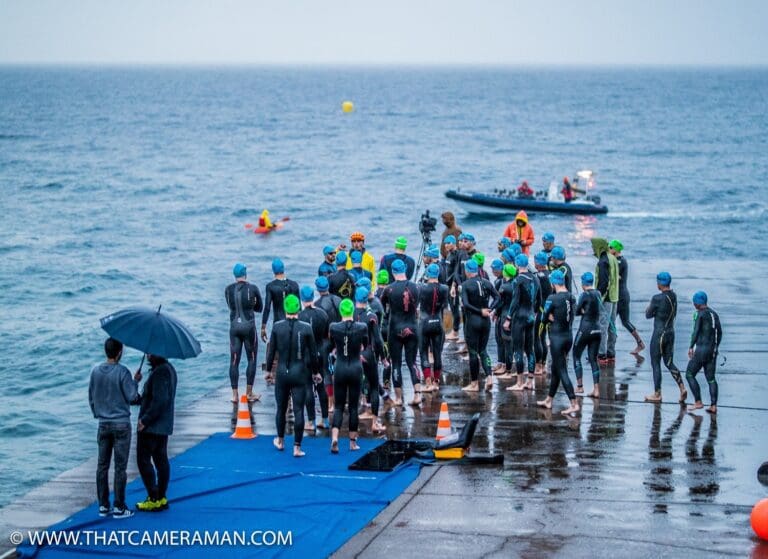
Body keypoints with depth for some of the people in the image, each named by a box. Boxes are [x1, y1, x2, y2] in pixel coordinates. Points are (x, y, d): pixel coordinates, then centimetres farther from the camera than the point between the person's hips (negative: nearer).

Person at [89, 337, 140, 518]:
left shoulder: (95, 371, 2)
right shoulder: (122, 372, -14)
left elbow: (91, 397, 10)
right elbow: (132, 397, -11)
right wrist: (135, 382, 5)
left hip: (103, 424, 5)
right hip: (121, 424, -5)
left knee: (102, 466, 10)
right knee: (120, 467, 0)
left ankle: (103, 506, 13)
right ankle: (119, 508, 2)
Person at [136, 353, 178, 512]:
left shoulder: (159, 372, -21)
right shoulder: (169, 368, 11)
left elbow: (159, 400, -26)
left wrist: (145, 420, -21)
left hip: (151, 427, -10)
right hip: (164, 425, 10)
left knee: (143, 460, -4)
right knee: (161, 459, 13)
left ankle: (153, 499, -4)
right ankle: (162, 498, 17)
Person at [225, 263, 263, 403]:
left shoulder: (228, 290, 1)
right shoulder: (253, 289, -7)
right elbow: (259, 308, 4)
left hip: (234, 327, 3)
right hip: (249, 326, -3)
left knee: (234, 361, 6)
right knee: (251, 360, 9)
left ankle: (235, 395, 5)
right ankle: (249, 393, 9)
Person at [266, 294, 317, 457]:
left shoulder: (277, 327, -6)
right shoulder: (306, 328, -7)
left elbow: (271, 351, 0)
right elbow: (313, 353, 0)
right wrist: (315, 372, 14)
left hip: (282, 372, 1)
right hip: (300, 373, -1)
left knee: (281, 408, 18)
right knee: (298, 411, 2)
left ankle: (280, 441, 34)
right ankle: (297, 448, 2)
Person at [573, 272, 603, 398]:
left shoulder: (584, 295, -12)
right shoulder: (598, 294, 7)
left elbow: (577, 312, -8)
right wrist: (587, 311, 1)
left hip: (585, 329, -6)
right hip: (597, 330, 6)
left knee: (576, 356, 11)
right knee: (593, 359, 8)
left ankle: (579, 386, 7)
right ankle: (596, 389, 1)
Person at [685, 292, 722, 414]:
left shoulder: (700, 314, -11)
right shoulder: (714, 314, 12)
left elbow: (696, 332, -19)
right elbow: (719, 333, 18)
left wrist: (691, 347, -17)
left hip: (701, 349, -8)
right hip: (713, 350, 8)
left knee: (690, 375, 5)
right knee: (711, 378, 10)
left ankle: (698, 402, 2)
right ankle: (713, 406, 3)